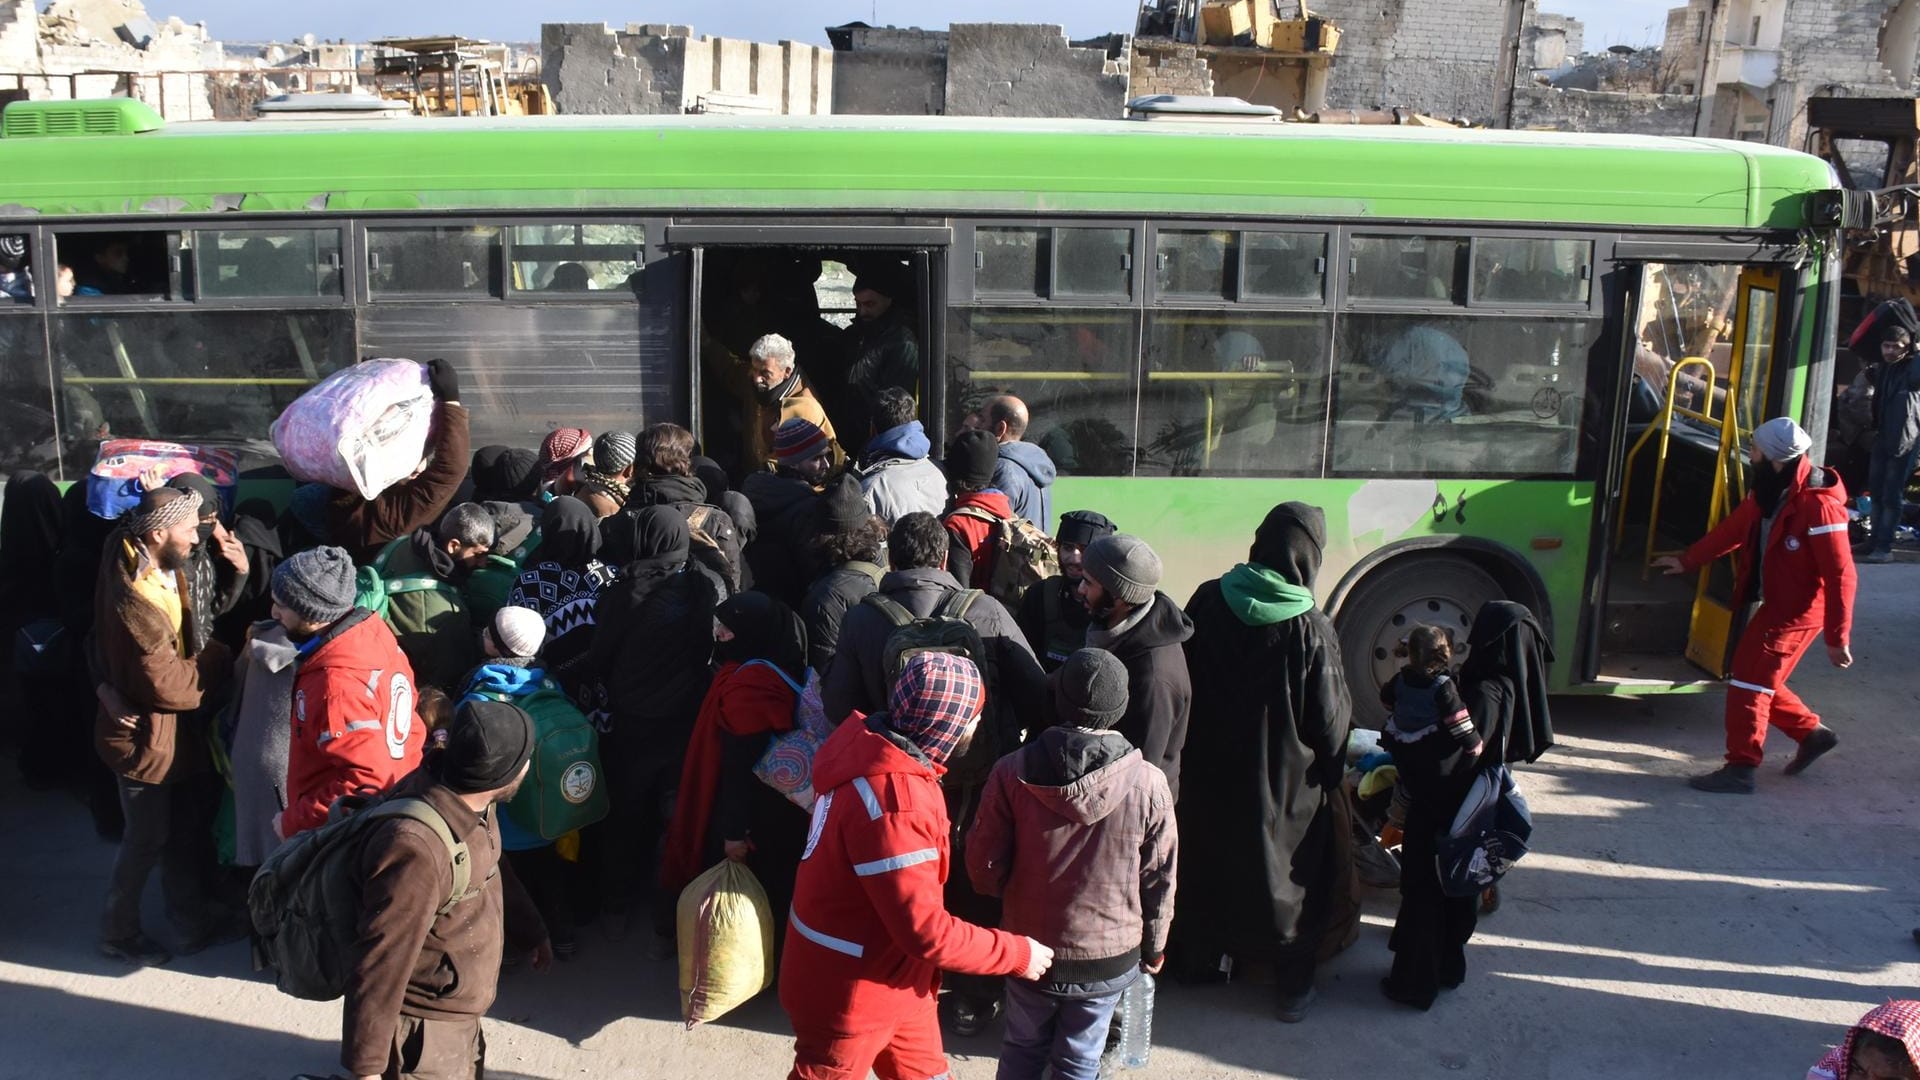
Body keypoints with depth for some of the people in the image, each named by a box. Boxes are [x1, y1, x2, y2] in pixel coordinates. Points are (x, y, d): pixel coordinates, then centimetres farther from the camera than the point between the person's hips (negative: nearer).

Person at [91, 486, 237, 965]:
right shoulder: (135, 602, -31)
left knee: (188, 827, 19)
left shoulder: (159, 569, -1)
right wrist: (220, 658, -15)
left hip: (172, 729, 9)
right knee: (148, 840, 9)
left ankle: (193, 918, 34)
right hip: (145, 736, -9)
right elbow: (171, 687, -27)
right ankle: (118, 933, 28)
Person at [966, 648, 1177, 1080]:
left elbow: (984, 866, -11)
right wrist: (1153, 947, 10)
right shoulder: (1148, 784, -17)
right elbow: (1159, 879, -5)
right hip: (1110, 957, 0)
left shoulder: (1012, 773, -18)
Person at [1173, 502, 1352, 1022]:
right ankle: (1293, 983, 24)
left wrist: (1192, 750, 12)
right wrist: (1332, 774, 4)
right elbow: (1331, 719, -14)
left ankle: (1200, 959, 38)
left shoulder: (1207, 601, -12)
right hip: (1287, 779, -3)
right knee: (1288, 874, 14)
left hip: (1211, 768, 4)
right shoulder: (1312, 630, -22)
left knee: (1208, 862, 22)